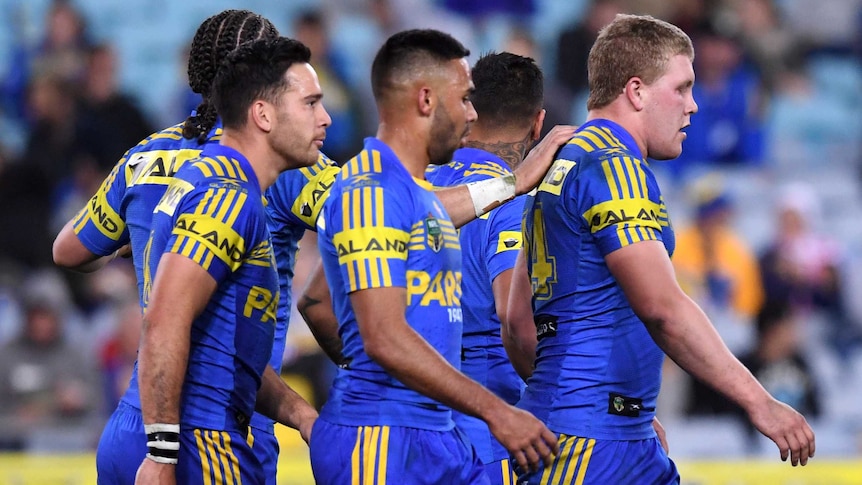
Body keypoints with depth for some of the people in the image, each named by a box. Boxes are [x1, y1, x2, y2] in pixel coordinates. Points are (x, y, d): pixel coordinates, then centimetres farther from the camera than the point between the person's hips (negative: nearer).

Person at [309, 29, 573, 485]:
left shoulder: (421, 192, 18)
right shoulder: (371, 191, -13)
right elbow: (385, 338, -20)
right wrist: (495, 411, -19)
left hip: (438, 436, 9)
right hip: (381, 440, -9)